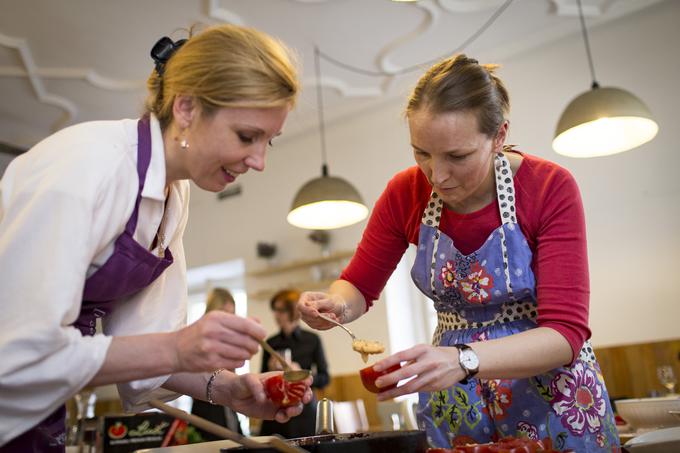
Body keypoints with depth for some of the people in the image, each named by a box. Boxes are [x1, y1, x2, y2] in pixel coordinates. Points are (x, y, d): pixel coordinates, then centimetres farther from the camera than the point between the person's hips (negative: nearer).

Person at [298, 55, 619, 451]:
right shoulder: (405, 194, -11)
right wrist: (336, 305, -23)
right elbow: (360, 285, 0)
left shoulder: (550, 188, -19)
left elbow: (565, 333, -23)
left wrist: (464, 360, -39)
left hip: (549, 387, -2)